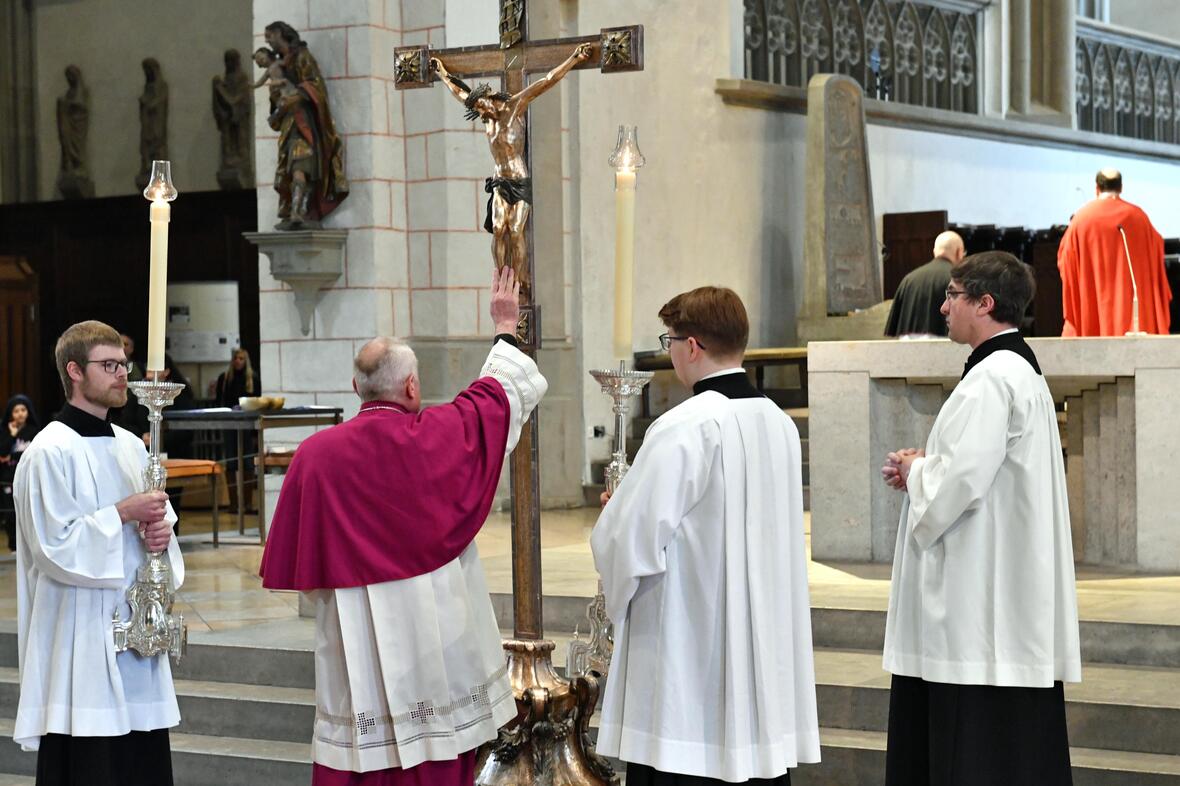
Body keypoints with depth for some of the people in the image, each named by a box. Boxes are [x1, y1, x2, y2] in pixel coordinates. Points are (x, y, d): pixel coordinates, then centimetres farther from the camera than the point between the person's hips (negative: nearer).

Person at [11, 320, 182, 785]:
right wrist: (123, 513, -15)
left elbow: (155, 520, 21)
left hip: (136, 632, 7)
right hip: (80, 644, -7)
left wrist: (160, 532, -2)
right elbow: (53, 545, -15)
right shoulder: (51, 451, -9)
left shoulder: (131, 446, 14)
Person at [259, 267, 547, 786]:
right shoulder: (435, 436, -8)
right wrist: (505, 329, 28)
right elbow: (499, 392, 11)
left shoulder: (315, 455, -5)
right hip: (436, 641, -1)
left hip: (356, 651, 1)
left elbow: (294, 564, 1)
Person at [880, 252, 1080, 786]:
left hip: (984, 598, -11)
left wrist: (915, 470, -4)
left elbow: (962, 481, -23)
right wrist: (926, 466, 9)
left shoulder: (990, 379, -17)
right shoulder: (1022, 371, 16)